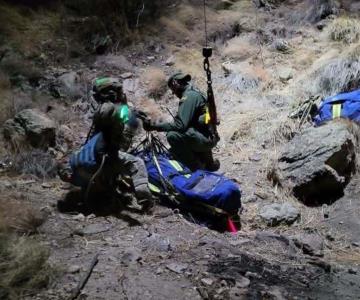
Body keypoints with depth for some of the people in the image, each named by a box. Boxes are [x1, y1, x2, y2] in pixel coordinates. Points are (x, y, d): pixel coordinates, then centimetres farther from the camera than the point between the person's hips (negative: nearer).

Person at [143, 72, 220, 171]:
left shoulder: (189, 96, -15)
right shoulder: (195, 93, 16)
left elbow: (180, 125, -24)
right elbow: (186, 122, 20)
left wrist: (154, 126, -19)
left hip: (207, 139, -10)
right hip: (209, 137, 10)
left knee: (172, 136, -26)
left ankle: (197, 169, -12)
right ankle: (209, 163, 25)